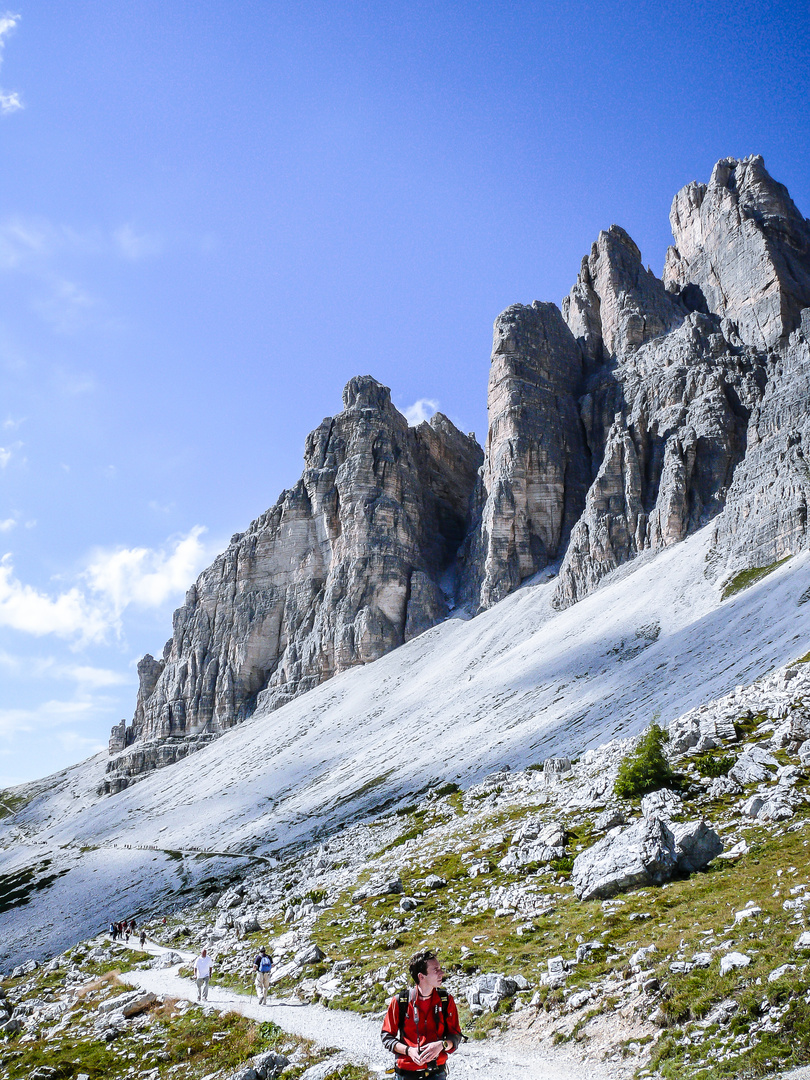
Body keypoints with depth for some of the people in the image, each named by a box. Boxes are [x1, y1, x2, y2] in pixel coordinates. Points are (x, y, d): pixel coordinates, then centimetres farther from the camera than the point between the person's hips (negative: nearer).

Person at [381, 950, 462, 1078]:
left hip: (437, 1072, 2)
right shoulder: (399, 1001, -7)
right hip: (406, 1072, -2)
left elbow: (455, 1035, 4)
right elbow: (387, 1037, 0)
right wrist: (408, 1050, -16)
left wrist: (442, 1045, -16)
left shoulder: (446, 1000, -1)